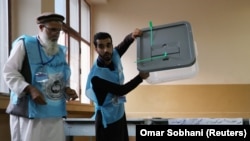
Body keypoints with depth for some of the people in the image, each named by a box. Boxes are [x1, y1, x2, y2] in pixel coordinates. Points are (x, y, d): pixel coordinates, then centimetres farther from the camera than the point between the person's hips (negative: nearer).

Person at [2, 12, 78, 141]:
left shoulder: (60, 51, 18)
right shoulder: (24, 44, 0)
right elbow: (9, 72, -7)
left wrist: (67, 89, 3)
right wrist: (30, 89, -20)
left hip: (54, 114, 5)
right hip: (29, 111, -5)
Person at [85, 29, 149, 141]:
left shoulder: (114, 55, -11)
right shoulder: (96, 76, -30)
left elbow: (124, 43, 6)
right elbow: (120, 90, -23)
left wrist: (132, 36, -17)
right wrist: (140, 77, -17)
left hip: (119, 113, 8)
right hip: (108, 119, -8)